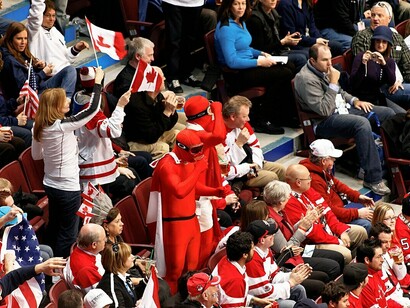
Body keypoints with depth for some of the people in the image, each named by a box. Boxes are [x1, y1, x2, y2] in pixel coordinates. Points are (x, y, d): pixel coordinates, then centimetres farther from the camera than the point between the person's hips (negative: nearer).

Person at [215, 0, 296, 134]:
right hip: (236, 74, -9)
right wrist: (259, 62, -18)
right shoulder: (226, 28, -19)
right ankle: (260, 121, -11)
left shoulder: (241, 22, 11)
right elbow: (231, 61, -23)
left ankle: (288, 113, 7)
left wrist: (261, 53, 8)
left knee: (290, 67, -2)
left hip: (248, 64, 9)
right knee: (284, 74, -18)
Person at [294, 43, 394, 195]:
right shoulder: (306, 79, -19)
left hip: (343, 108, 10)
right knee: (362, 123, -38)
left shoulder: (324, 69, 11)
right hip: (325, 122, -10)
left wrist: (354, 100, 9)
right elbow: (324, 110, -25)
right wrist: (333, 83, -22)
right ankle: (373, 179, -35)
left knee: (388, 113, 1)